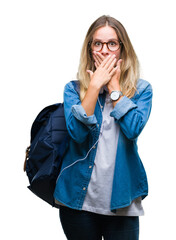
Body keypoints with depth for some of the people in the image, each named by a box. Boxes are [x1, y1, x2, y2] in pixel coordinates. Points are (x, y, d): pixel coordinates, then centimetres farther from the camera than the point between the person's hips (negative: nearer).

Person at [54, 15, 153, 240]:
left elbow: (133, 129, -17)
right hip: (79, 196, 1)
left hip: (121, 200, 0)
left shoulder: (141, 89, 1)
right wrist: (95, 85, -14)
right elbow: (77, 132, -15)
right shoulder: (73, 89, 2)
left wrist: (114, 86, -10)